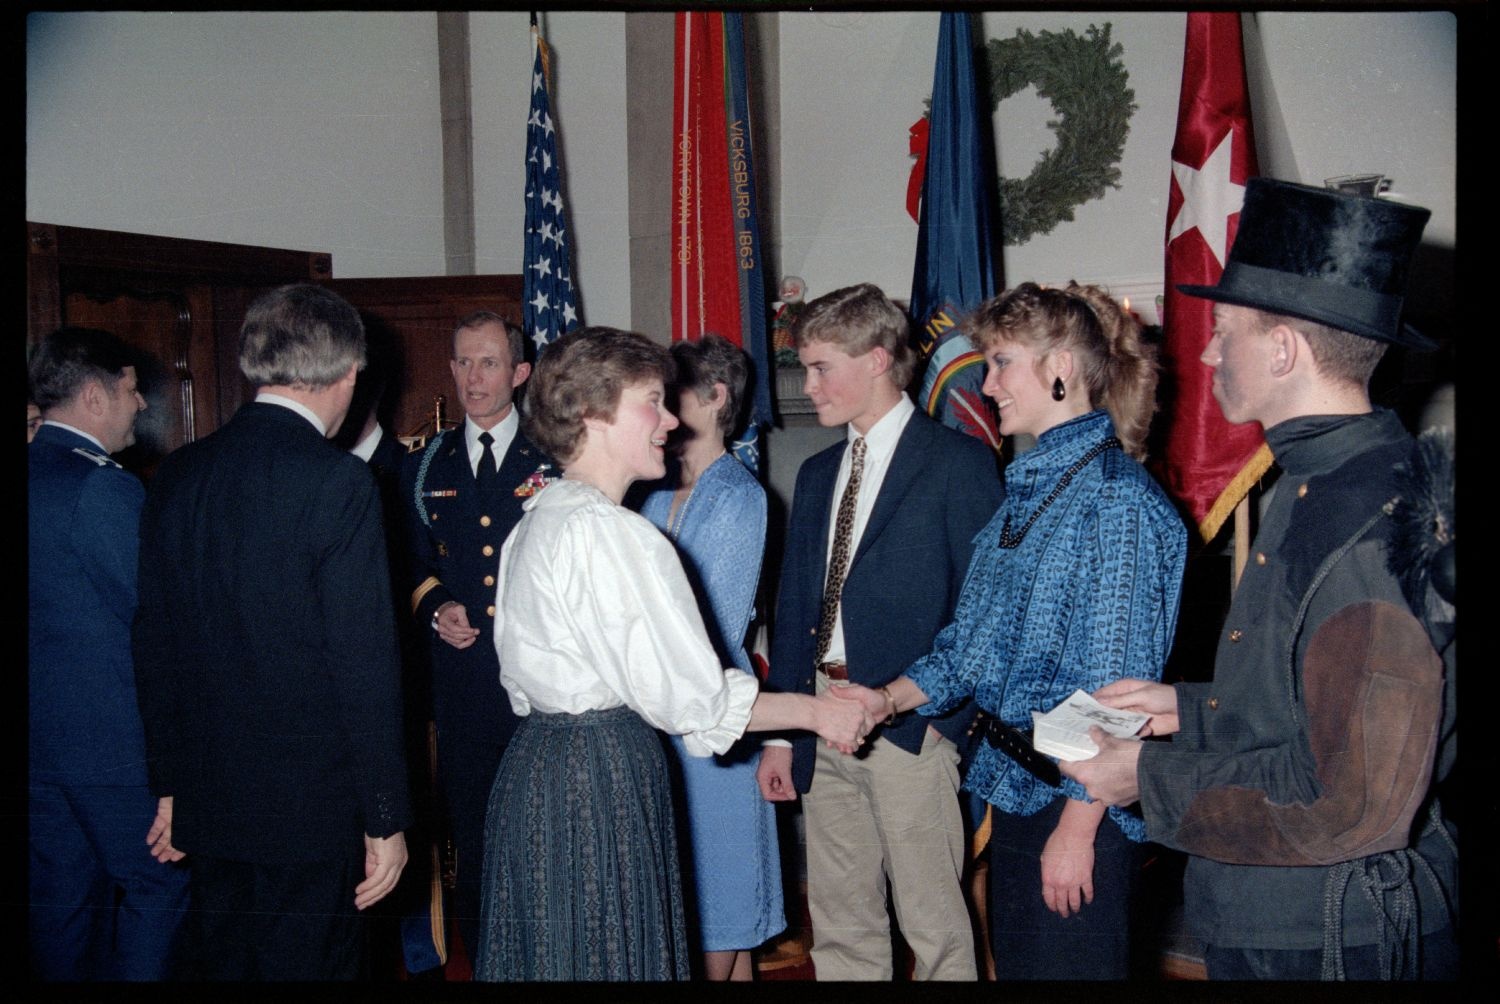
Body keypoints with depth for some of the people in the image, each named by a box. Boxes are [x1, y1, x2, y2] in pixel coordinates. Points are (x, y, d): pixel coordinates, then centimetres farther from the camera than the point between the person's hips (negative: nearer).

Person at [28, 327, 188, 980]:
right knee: (157, 886, 5)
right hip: (115, 741, -8)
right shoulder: (104, 488, -19)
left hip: (40, 735, 8)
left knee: (62, 900, 16)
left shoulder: (34, 475, 6)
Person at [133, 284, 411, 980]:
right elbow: (363, 661, -17)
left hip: (205, 803, 6)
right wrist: (386, 818, -10)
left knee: (222, 964, 17)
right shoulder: (339, 482, -15)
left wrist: (171, 787, 19)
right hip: (312, 812, -6)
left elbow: (152, 645, 10)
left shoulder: (176, 474, 4)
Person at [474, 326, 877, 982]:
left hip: (534, 759, 10)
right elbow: (687, 697, -19)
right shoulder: (613, 533, -20)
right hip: (603, 778, -10)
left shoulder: (534, 519, 10)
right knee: (603, 960, 1)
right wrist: (815, 713, -9)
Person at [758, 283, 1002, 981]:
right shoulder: (817, 474, 15)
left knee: (933, 924, 2)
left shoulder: (957, 462, -6)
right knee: (839, 925, 15)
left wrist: (948, 715, -14)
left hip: (908, 724, -6)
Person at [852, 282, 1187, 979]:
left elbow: (1116, 684, -18)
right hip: (1014, 786, 8)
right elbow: (971, 641, 14)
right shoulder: (1026, 488, 12)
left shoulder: (1115, 495, -15)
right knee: (1014, 964, 17)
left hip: (1077, 796, -8)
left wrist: (1077, 826, -18)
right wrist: (884, 700, 1)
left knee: (1069, 967, 2)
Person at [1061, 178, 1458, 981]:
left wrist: (1153, 780, -17)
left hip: (1336, 944, -9)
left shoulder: (1380, 520, -24)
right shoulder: (1314, 488, 7)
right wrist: (1190, 709, 9)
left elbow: (1356, 806, -26)